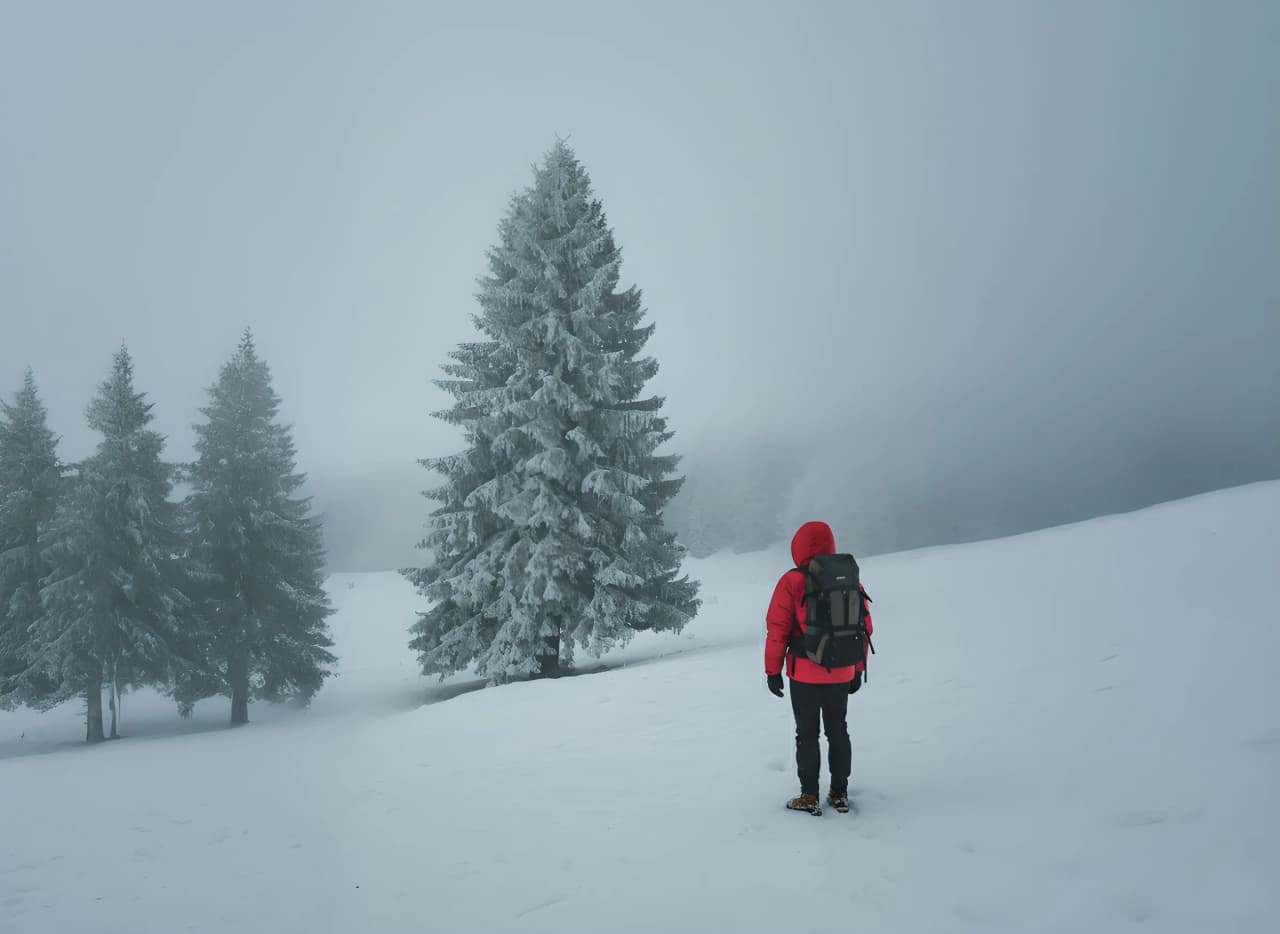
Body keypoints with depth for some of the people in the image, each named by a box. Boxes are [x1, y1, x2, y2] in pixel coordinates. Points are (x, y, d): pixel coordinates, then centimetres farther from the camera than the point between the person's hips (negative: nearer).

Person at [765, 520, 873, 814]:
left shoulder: (792, 581, -11)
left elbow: (778, 629, -11)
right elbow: (864, 627, 7)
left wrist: (773, 670, -2)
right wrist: (858, 669, 16)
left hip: (804, 674, -4)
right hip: (841, 674, 4)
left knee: (807, 734, 6)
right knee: (838, 731, 16)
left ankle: (809, 796, 10)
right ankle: (839, 793, 21)